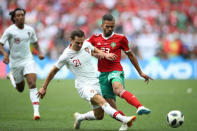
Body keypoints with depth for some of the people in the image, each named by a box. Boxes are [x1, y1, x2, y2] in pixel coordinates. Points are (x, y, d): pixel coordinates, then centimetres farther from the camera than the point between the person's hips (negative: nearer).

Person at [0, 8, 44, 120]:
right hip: (15, 62, -1)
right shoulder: (10, 31, -11)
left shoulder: (30, 30, 0)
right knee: (20, 89, 13)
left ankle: (36, 111, -21)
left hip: (28, 60, 1)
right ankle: (12, 76, 47)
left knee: (32, 84, -18)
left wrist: (39, 52, 1)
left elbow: (35, 42, 18)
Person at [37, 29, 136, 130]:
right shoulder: (66, 56, -13)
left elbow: (94, 49, 26)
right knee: (101, 101, -33)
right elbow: (53, 71, 0)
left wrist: (105, 55, 7)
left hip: (95, 83, 7)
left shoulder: (86, 45, 0)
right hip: (83, 86, -6)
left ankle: (79, 117, 34)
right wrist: (44, 88, 6)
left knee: (99, 116, 8)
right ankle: (123, 119, -46)